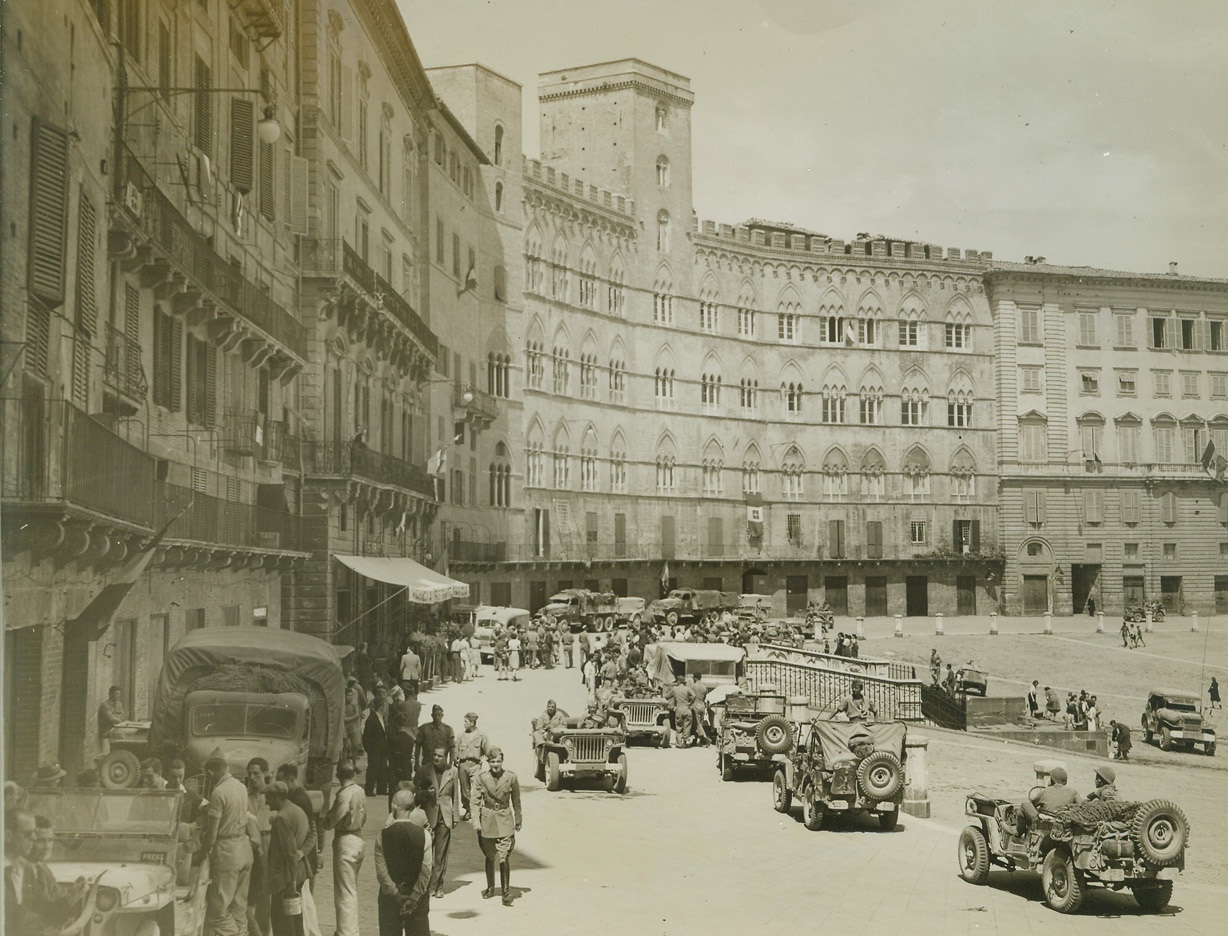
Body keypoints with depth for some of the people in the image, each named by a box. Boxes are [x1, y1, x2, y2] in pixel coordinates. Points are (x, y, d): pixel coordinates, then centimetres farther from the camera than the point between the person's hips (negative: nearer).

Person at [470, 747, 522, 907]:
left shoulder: (511, 777, -4)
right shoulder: (480, 778, -4)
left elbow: (516, 801, 7)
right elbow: (475, 802, -1)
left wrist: (518, 820, 13)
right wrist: (476, 822, -10)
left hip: (504, 821, -1)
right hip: (487, 820, 1)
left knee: (504, 858, -11)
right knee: (489, 858, 14)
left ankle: (506, 891, -4)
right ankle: (490, 888, 31)